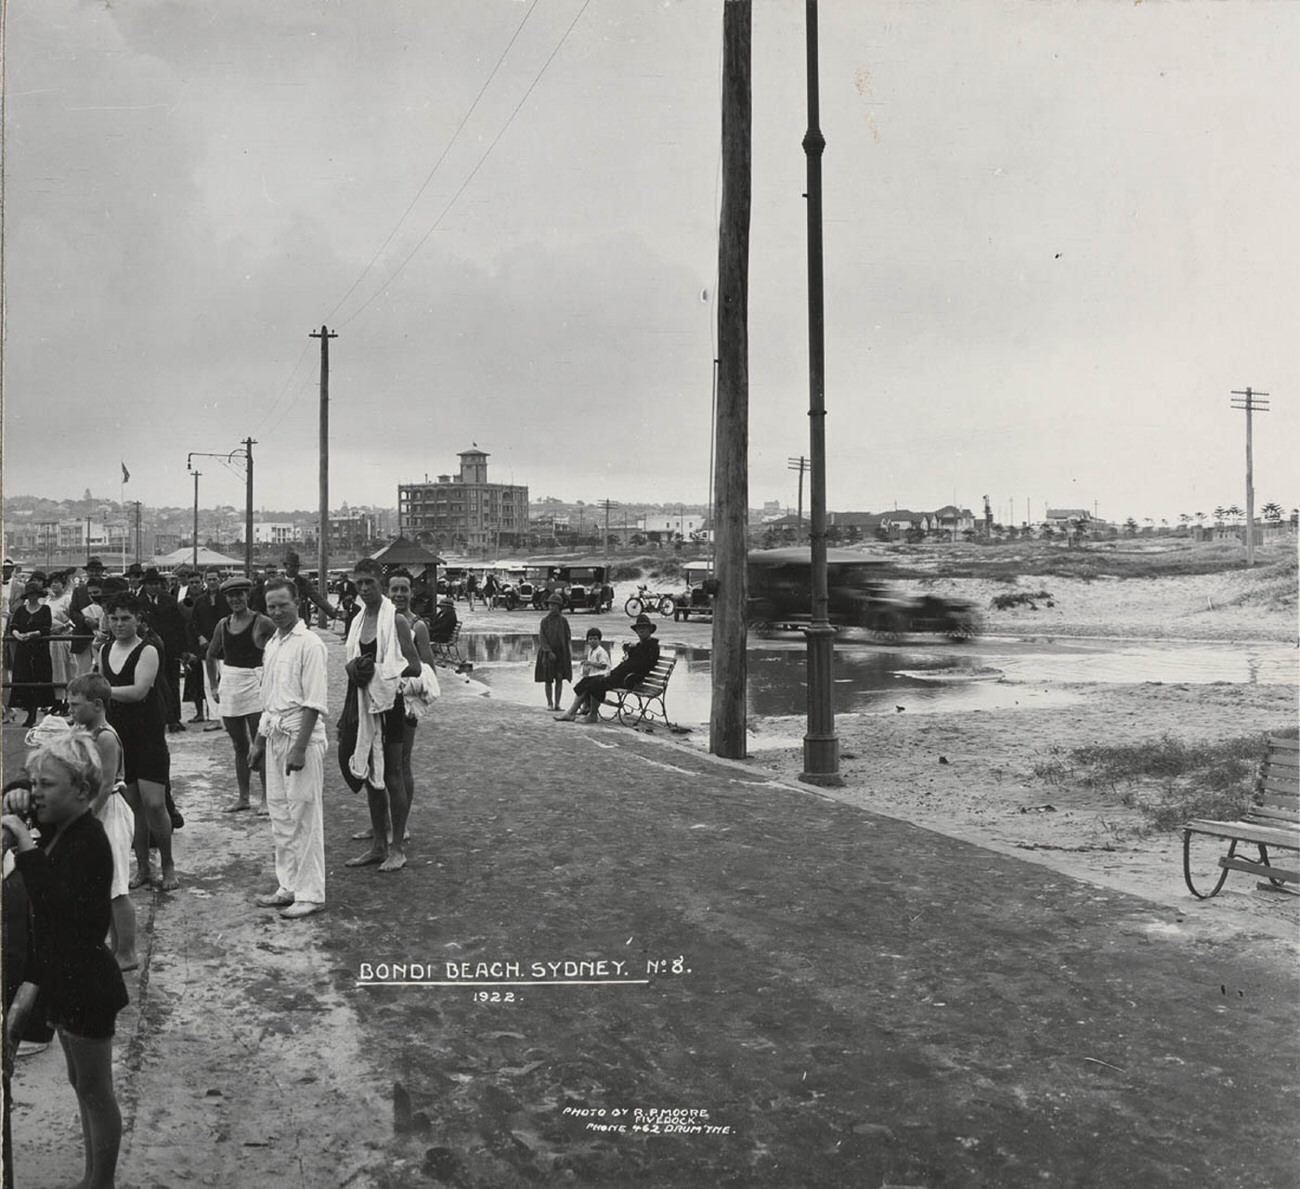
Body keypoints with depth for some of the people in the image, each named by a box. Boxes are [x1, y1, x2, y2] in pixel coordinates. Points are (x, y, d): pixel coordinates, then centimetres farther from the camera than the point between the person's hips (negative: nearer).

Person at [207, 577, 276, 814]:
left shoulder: (261, 622, -9)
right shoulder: (223, 625, 7)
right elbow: (210, 656, 20)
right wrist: (213, 686, 13)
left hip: (254, 685, -5)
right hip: (229, 686, 5)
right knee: (239, 746, 12)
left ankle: (267, 798, 4)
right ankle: (243, 797, 20)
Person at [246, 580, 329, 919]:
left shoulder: (309, 644, -12)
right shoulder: (271, 645, 12)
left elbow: (314, 702, -16)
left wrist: (299, 748, -20)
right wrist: (259, 741, 19)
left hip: (302, 738, -8)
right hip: (275, 736, 8)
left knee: (305, 817, -2)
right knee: (280, 815, 13)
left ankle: (310, 894, 6)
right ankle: (288, 886, 24)